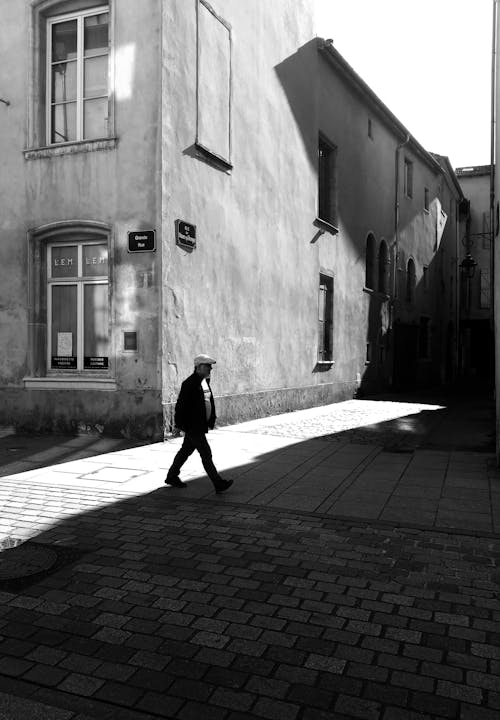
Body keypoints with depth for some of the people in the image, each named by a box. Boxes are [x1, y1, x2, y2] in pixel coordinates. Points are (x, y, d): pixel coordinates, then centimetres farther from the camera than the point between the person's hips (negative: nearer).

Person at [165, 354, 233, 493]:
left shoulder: (205, 381, 11)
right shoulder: (189, 383, -17)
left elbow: (210, 402, 18)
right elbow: (181, 405, -18)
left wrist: (211, 419, 15)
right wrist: (179, 424, -17)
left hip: (200, 425, 10)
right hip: (192, 426, -10)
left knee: (186, 451, 19)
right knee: (206, 454, -7)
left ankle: (171, 476, 33)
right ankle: (219, 484, -3)